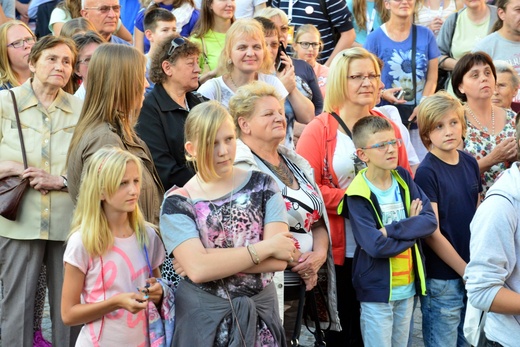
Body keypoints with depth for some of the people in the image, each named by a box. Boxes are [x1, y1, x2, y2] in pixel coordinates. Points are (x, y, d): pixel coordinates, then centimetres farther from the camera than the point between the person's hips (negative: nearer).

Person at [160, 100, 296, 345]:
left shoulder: (262, 185, 0)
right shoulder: (177, 203, -6)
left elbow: (279, 259, -11)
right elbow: (197, 270, -20)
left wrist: (213, 261, -18)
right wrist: (264, 248, -16)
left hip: (262, 317, 2)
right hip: (203, 322, -1)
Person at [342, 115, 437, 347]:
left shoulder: (403, 178, 1)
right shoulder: (358, 195, -15)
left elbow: (431, 221, -8)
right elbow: (376, 246, -23)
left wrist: (393, 230, -21)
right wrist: (412, 227, -13)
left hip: (408, 286, 5)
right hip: (377, 290, -5)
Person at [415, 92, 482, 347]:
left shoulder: (470, 163, 4)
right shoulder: (427, 173, -13)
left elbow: (476, 217, 12)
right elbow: (432, 234, -15)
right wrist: (466, 271, -12)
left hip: (473, 271, 6)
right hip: (442, 278, -6)